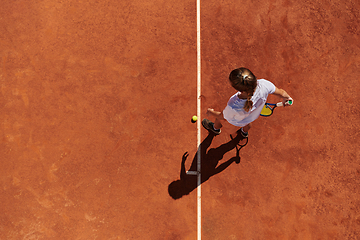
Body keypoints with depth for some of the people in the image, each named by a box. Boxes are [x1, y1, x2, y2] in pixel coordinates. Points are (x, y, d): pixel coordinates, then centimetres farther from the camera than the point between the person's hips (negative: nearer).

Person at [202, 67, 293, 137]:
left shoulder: (233, 108, -50)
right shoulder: (264, 84, -44)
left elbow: (222, 117, -25)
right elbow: (281, 93, -22)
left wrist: (211, 112, -2)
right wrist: (286, 98, 4)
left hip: (237, 121, -3)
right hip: (253, 115, 3)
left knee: (219, 119, 32)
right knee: (247, 123, 41)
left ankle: (216, 128, 68)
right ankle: (245, 132, 77)